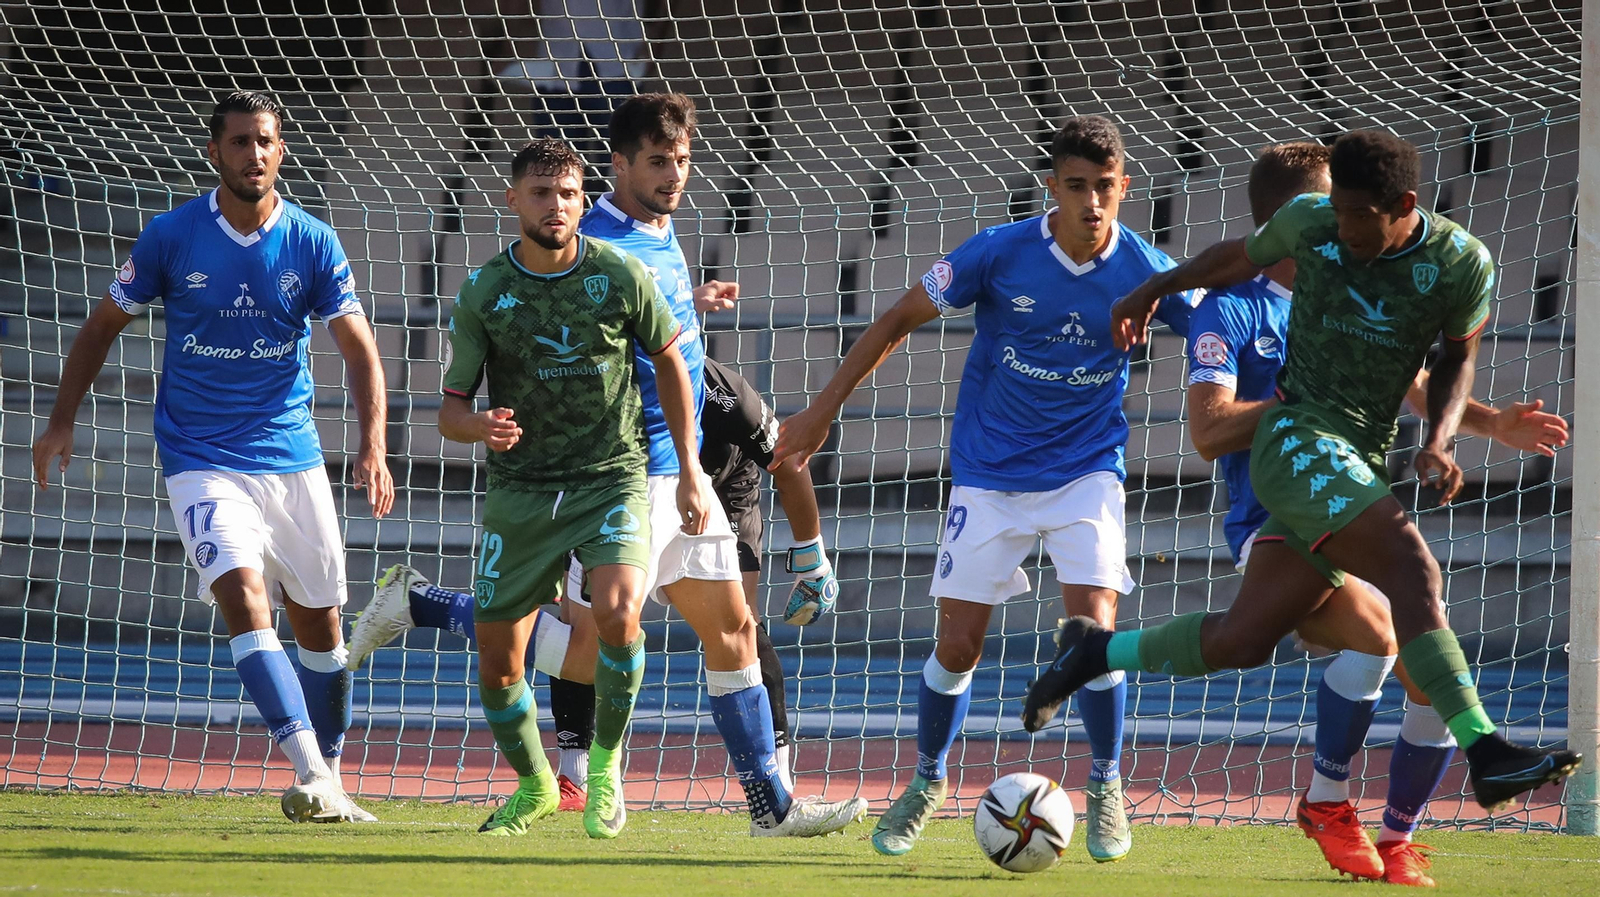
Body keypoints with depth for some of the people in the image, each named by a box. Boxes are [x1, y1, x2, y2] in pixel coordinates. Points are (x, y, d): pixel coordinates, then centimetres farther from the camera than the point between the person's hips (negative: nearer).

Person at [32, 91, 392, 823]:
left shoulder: (313, 243, -3)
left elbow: (359, 350, -5)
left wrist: (373, 448, -18)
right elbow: (104, 325, 7)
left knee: (318, 620, 9)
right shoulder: (170, 237, -6)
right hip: (201, 459, -3)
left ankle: (329, 777, 27)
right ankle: (311, 776, -32)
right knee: (243, 594, -23)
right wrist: (61, 422, 3)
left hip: (292, 457, 3)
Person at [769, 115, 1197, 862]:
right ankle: (928, 781, 25)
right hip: (990, 476, 0)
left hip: (1086, 471, 0)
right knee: (958, 643, 0)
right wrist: (821, 411, -3)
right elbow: (898, 322, -4)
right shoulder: (1000, 253, -14)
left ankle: (1105, 784, 4)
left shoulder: (1144, 271, -12)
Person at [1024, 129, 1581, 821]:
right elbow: (1244, 257, 18)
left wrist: (1437, 442, -2)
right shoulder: (1309, 222, -4)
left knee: (1241, 642, -1)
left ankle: (1096, 651, 24)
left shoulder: (1462, 266, -3)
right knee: (1412, 566, -26)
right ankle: (1484, 752, -31)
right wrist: (1156, 288, 32)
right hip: (1294, 439, -3)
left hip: (1362, 464, 4)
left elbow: (1458, 357, 15)